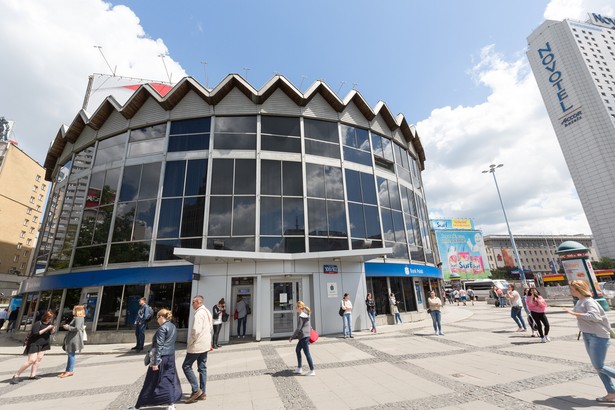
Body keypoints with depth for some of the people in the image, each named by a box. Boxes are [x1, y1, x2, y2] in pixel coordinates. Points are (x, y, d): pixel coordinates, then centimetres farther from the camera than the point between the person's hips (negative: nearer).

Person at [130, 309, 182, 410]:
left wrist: (155, 362, -16)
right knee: (169, 380, 11)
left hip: (162, 357, -7)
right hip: (171, 357, 7)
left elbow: (159, 346, -18)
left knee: (151, 383, 7)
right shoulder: (173, 327, 10)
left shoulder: (162, 328, -15)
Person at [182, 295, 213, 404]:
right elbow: (210, 327, 17)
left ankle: (196, 390, 2)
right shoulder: (207, 312, 11)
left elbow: (196, 330, -25)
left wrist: (190, 343, -11)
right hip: (205, 345, 9)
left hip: (197, 345, -9)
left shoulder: (199, 313, -19)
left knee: (186, 366, 3)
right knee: (202, 368, 13)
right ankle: (202, 393, 19)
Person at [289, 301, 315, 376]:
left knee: (307, 353, 0)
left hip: (304, 337, -10)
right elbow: (309, 326, 18)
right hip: (306, 335, 10)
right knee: (297, 350, 19)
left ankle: (312, 371, 10)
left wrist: (292, 337, -13)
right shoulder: (305, 315, 9)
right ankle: (299, 368, 28)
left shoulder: (301, 317, -20)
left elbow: (298, 329, -20)